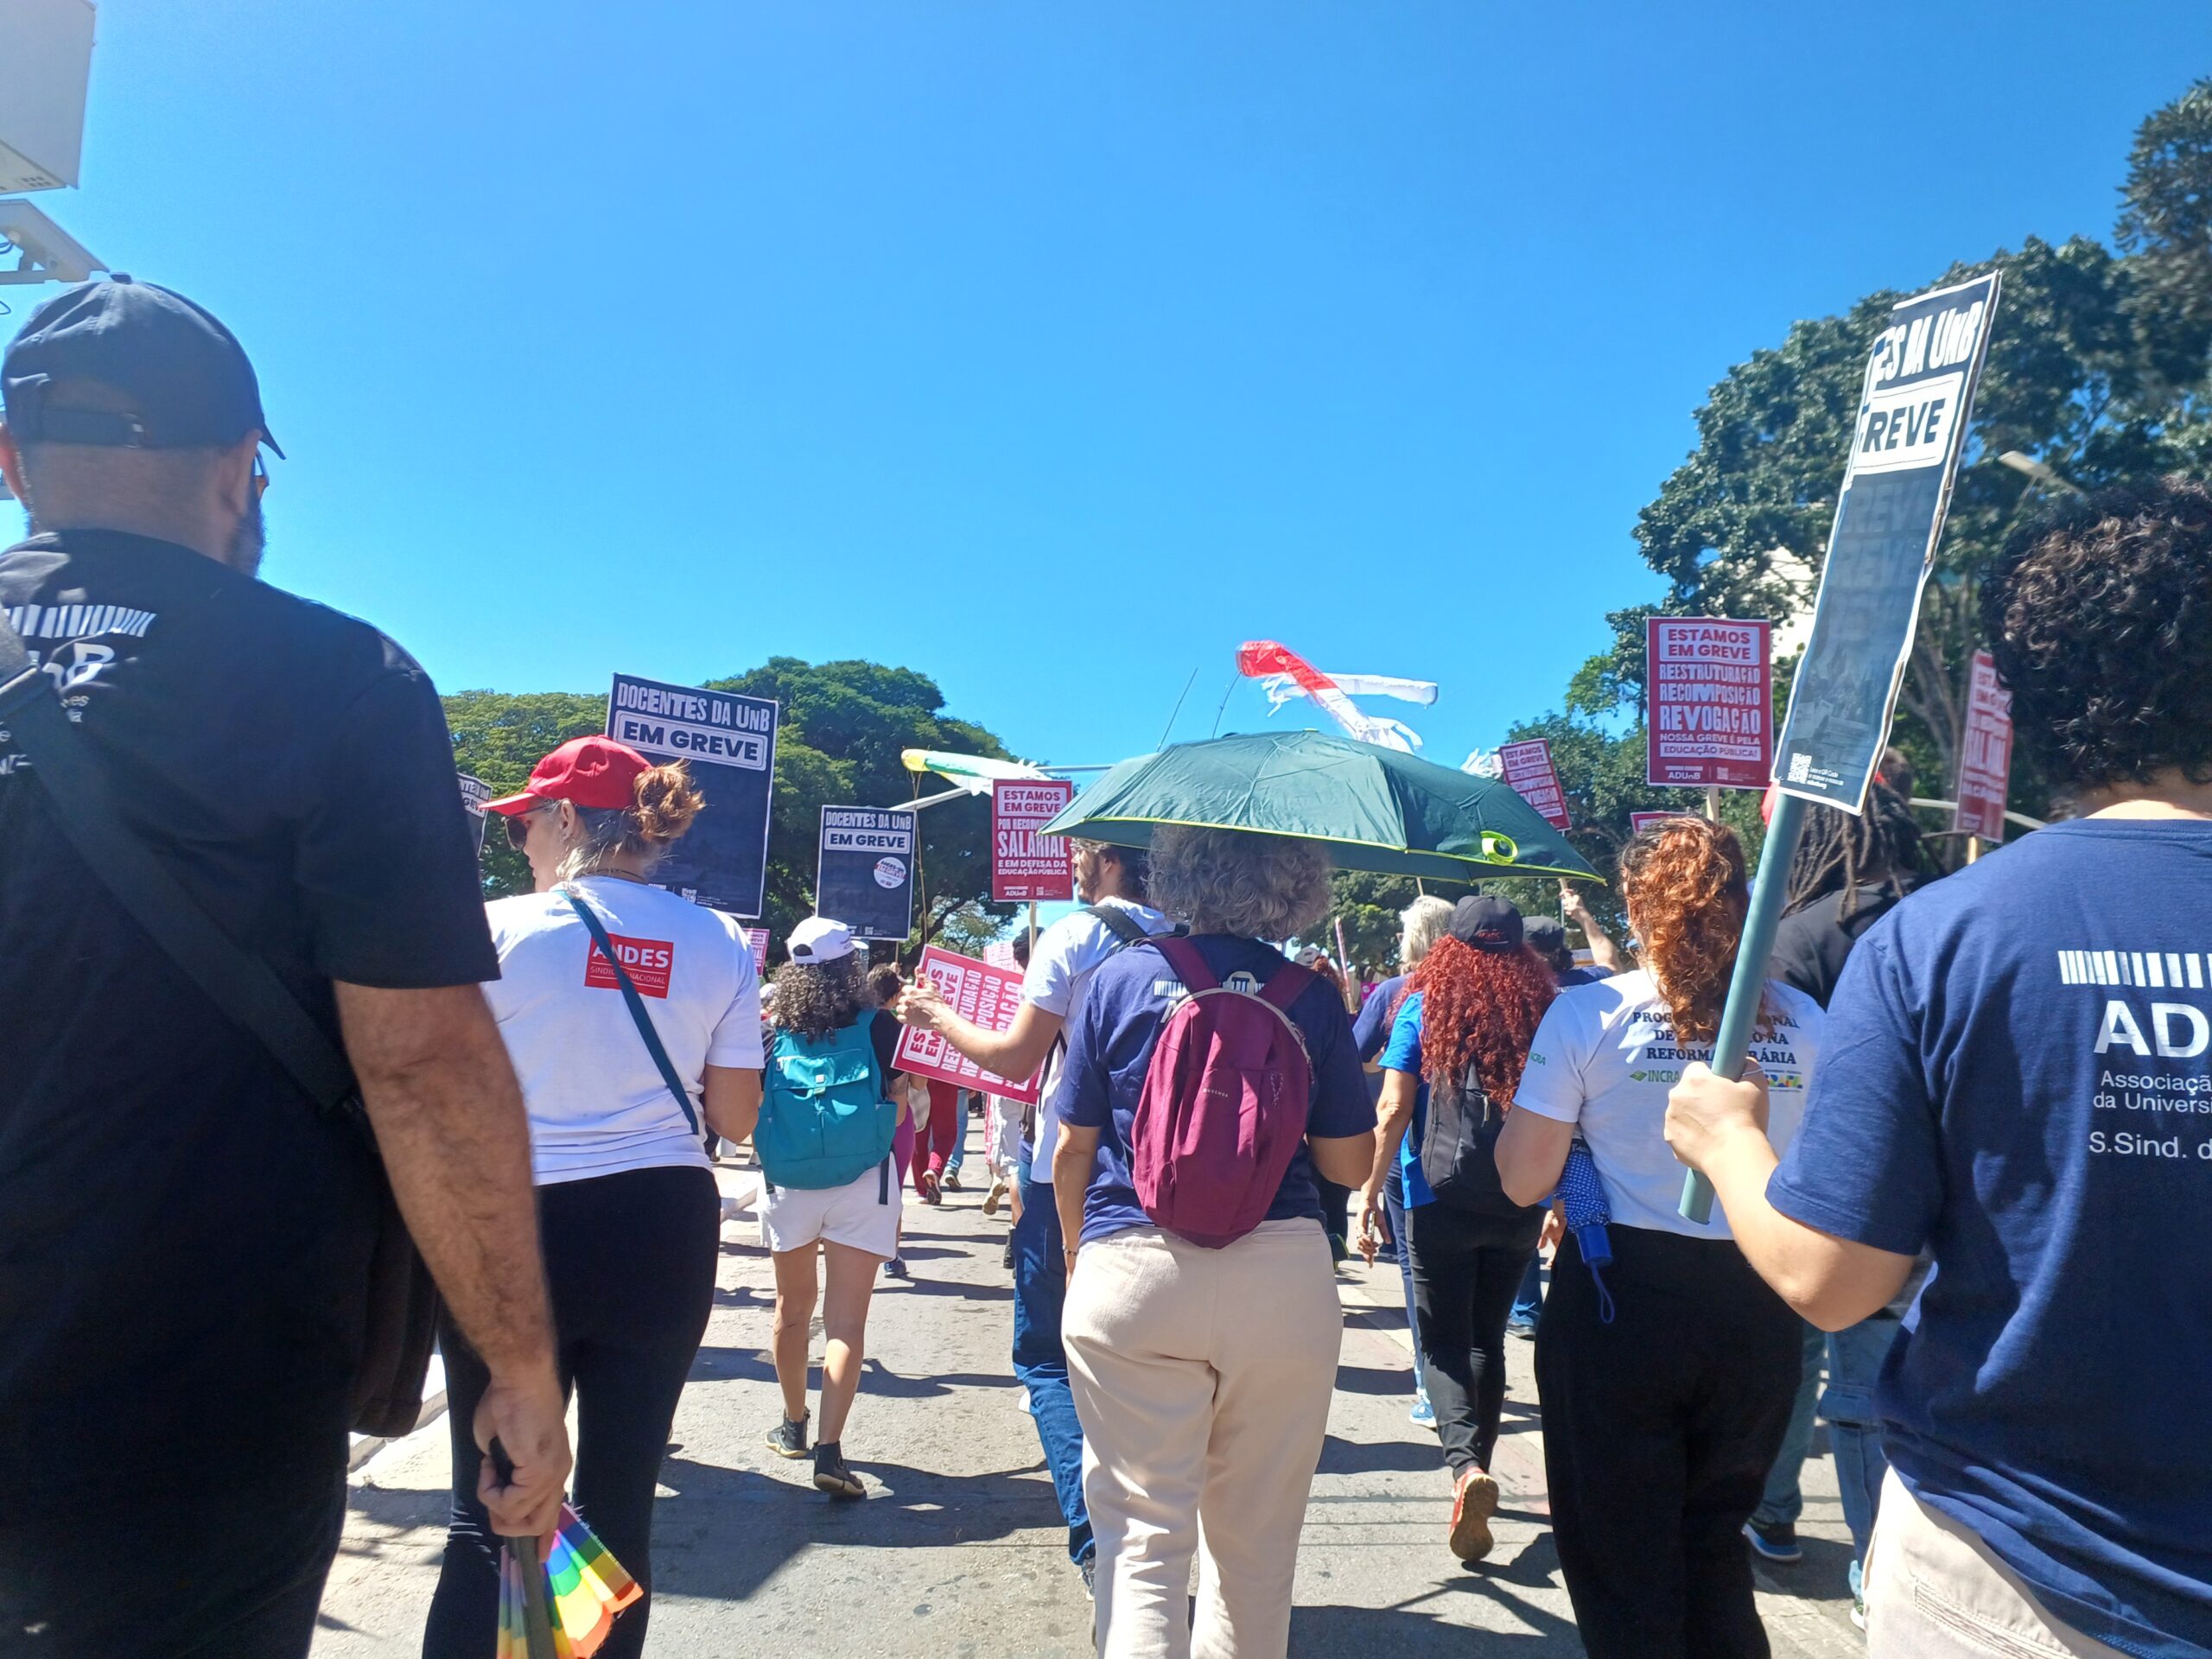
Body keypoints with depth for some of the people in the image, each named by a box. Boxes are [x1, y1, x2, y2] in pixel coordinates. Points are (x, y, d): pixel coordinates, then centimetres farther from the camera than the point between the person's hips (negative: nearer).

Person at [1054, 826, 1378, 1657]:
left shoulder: (1121, 978, -2)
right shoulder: (1313, 998, -1)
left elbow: (1072, 1149, 1)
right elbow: (1351, 1163, 2)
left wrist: (1077, 1256, 15)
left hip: (1134, 1276, -1)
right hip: (1285, 1279, 2)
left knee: (1141, 1533, 7)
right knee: (1256, 1536, 18)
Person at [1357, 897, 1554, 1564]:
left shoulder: (1424, 1006, -5)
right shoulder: (1543, 1009, 1)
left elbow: (1394, 1111, -9)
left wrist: (1372, 1186, -1)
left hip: (1441, 1200, -3)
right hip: (1519, 1204, 3)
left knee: (1443, 1343, 5)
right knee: (1487, 1339, 17)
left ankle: (1466, 1466, -17)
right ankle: (1474, 1468, 27)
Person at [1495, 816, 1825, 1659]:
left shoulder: (1588, 1013, -11)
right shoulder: (1802, 1021, -1)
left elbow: (1523, 1179, -11)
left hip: (1618, 1303, -3)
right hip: (1756, 1311, 4)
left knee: (1620, 1549, 14)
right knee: (1717, 1541, 23)